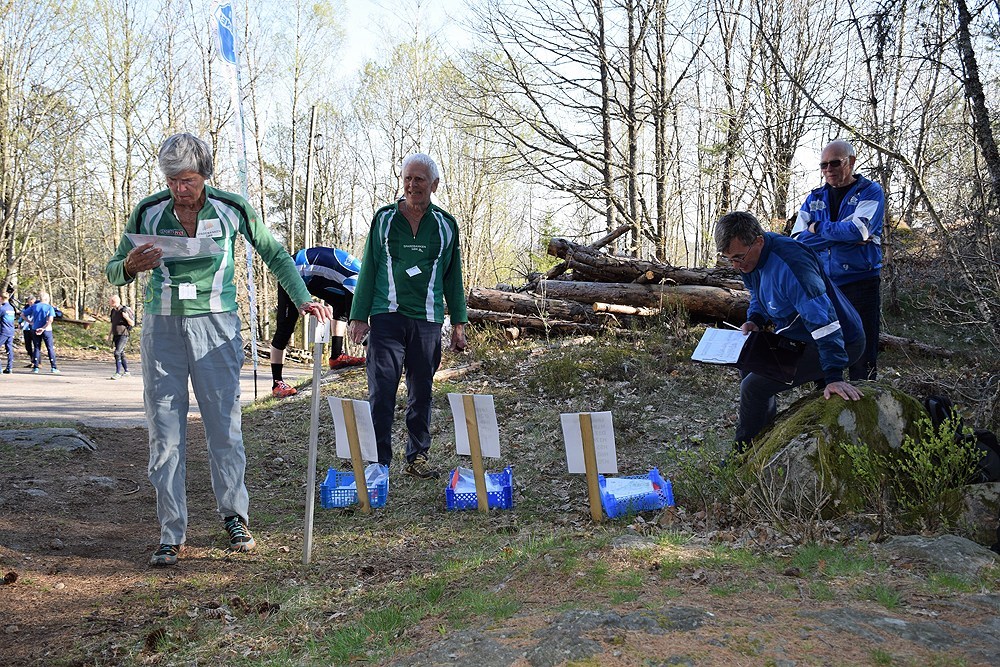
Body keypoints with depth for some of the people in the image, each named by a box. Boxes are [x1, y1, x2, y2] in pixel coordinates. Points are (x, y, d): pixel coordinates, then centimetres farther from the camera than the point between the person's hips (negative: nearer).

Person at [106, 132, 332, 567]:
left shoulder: (232, 209, -2)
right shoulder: (148, 213, 0)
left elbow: (274, 254, 10)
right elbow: (112, 272, 8)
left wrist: (302, 299, 0)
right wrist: (130, 266, -16)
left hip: (216, 326, -1)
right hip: (162, 327, 1)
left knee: (225, 426, 0)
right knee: (165, 433, 2)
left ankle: (234, 516, 20)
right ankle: (170, 533, 12)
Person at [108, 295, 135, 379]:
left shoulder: (124, 310, -12)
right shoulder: (113, 311, 11)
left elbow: (132, 323, -8)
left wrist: (127, 317, -25)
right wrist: (109, 334, 21)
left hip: (123, 335, -8)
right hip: (116, 335, 8)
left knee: (117, 353, -16)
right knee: (121, 354, 11)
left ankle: (118, 373, -14)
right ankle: (126, 371, 21)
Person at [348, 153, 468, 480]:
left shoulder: (446, 225, 9)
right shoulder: (384, 219, 7)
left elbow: (453, 277, 14)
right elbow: (369, 268, 8)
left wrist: (458, 322, 10)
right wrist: (359, 316, 2)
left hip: (427, 319, 2)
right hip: (387, 317, -1)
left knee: (421, 391, 8)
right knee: (381, 391, -7)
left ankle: (417, 457, 19)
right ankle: (378, 461, -1)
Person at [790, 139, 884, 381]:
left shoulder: (870, 192, 1)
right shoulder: (814, 198, 13)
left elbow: (859, 229, -18)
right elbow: (799, 240, -1)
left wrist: (818, 228, -5)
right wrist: (844, 236, -10)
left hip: (861, 282, -4)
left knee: (862, 351, -3)